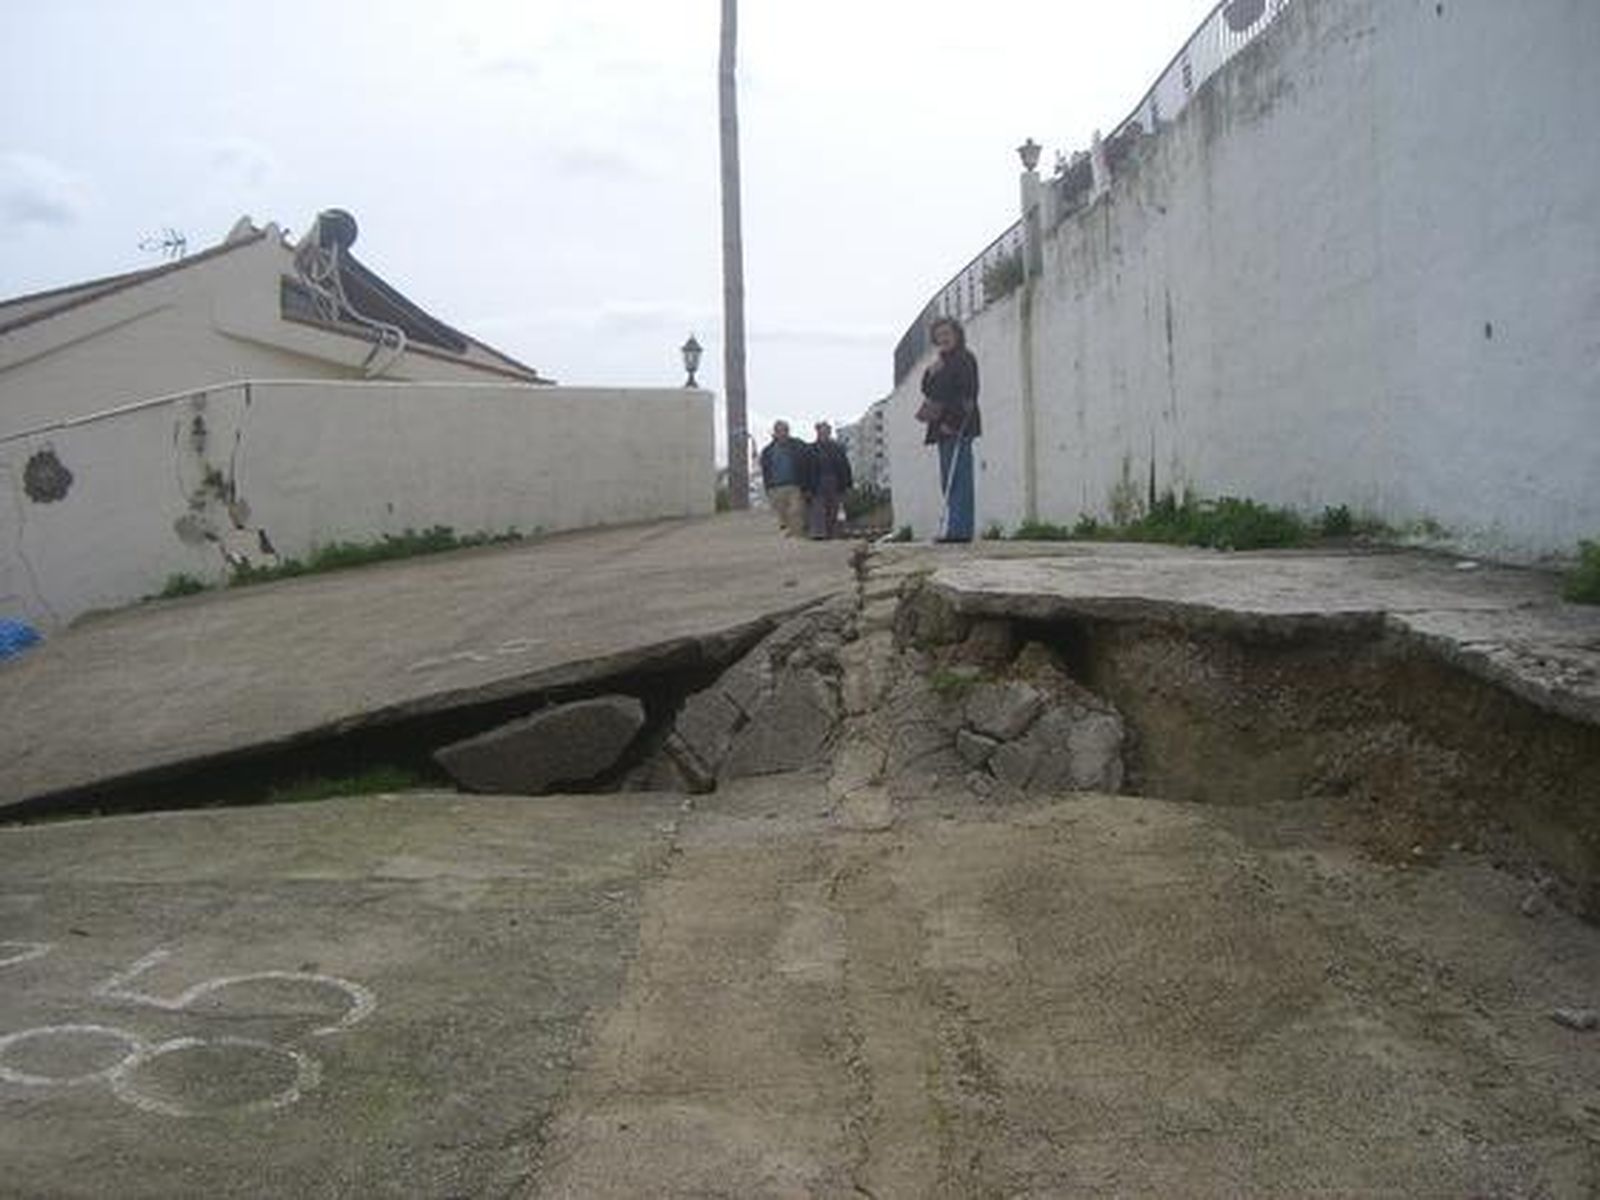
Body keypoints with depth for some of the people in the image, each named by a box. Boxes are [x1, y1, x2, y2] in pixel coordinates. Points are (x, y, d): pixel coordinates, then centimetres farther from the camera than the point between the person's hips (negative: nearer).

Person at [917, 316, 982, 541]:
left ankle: (958, 529, -14)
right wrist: (931, 373, 0)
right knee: (949, 480, 7)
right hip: (944, 428, 9)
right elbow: (928, 390, 19)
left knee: (957, 478, -12)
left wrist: (952, 421, -20)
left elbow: (965, 395, -14)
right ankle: (954, 526, 8)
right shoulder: (942, 362, 22)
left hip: (958, 426, -9)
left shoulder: (964, 359, -5)